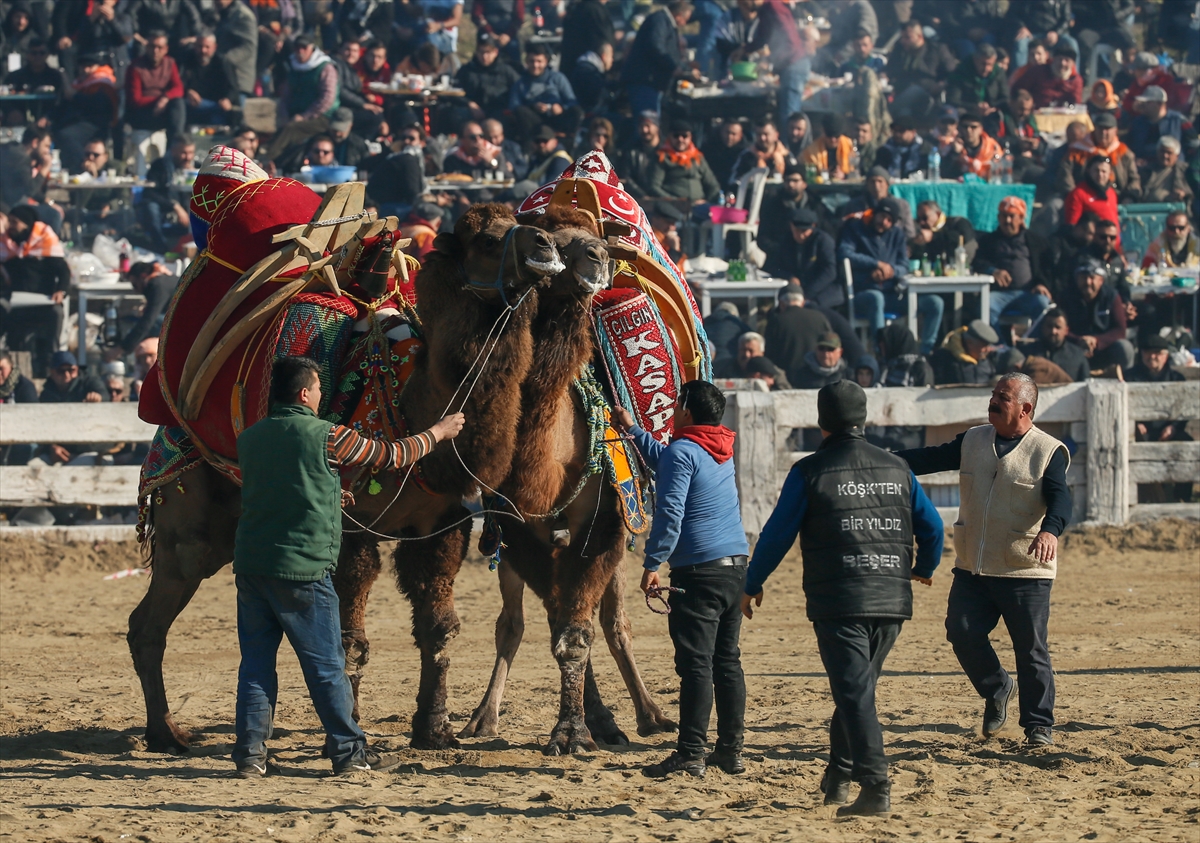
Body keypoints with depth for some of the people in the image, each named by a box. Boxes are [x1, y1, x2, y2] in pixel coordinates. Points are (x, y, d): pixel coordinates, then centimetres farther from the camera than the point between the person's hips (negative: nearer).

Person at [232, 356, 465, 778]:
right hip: (302, 569, -5)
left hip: (250, 564, 5)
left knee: (256, 660, 9)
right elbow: (390, 455, 4)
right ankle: (348, 750, 11)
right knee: (326, 665, 4)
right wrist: (438, 432, 21)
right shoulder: (326, 437, -8)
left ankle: (250, 752, 5)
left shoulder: (249, 439, 9)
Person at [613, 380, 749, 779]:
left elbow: (670, 513, -17)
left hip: (700, 568, -8)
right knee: (727, 660, 11)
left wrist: (652, 565, -13)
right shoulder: (722, 452, 17)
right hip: (736, 566, 8)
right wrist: (632, 429, 40)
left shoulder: (682, 452, -9)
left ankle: (691, 754, -9)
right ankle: (731, 750, 13)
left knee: (695, 663, -8)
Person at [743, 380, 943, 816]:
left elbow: (777, 534, 0)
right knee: (857, 690, 19)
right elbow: (931, 526, 17)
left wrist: (753, 585, 14)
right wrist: (924, 568, 37)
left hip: (838, 604, -5)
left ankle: (875, 789, -19)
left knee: (855, 695, -8)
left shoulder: (810, 472, -2)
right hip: (891, 601, 5)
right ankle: (838, 778, 25)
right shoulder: (896, 469, 11)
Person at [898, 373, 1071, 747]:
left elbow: (1060, 499, -19)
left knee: (1031, 650, -2)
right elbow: (930, 459, 14)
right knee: (963, 633, -4)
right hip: (972, 567, 5)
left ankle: (1039, 724, 12)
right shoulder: (972, 441, 11)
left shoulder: (1049, 452, -5)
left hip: (1024, 572, -5)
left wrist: (1050, 530, -40)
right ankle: (997, 691, 22)